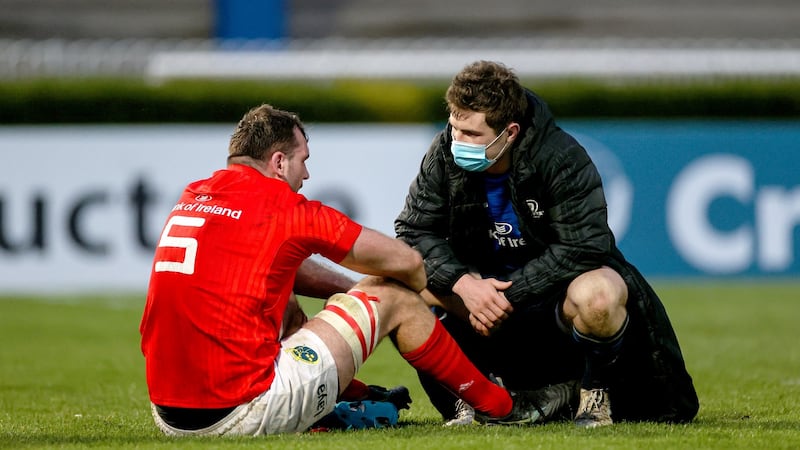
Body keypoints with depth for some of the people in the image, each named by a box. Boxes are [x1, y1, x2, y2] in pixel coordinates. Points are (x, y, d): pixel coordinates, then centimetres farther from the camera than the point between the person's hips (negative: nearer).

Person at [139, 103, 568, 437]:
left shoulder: (192, 196, 13)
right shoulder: (282, 207, -7)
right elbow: (406, 261, 5)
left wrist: (353, 289, 28)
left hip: (168, 415, 7)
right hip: (241, 411, -7)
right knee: (392, 296, 8)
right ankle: (499, 405, 24)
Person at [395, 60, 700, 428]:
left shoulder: (562, 158, -24)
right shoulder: (445, 153, -11)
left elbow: (584, 249, -28)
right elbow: (414, 230, -11)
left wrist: (509, 295, -31)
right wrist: (463, 284, -29)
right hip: (481, 283, 4)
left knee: (596, 295, -41)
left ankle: (597, 391, -10)